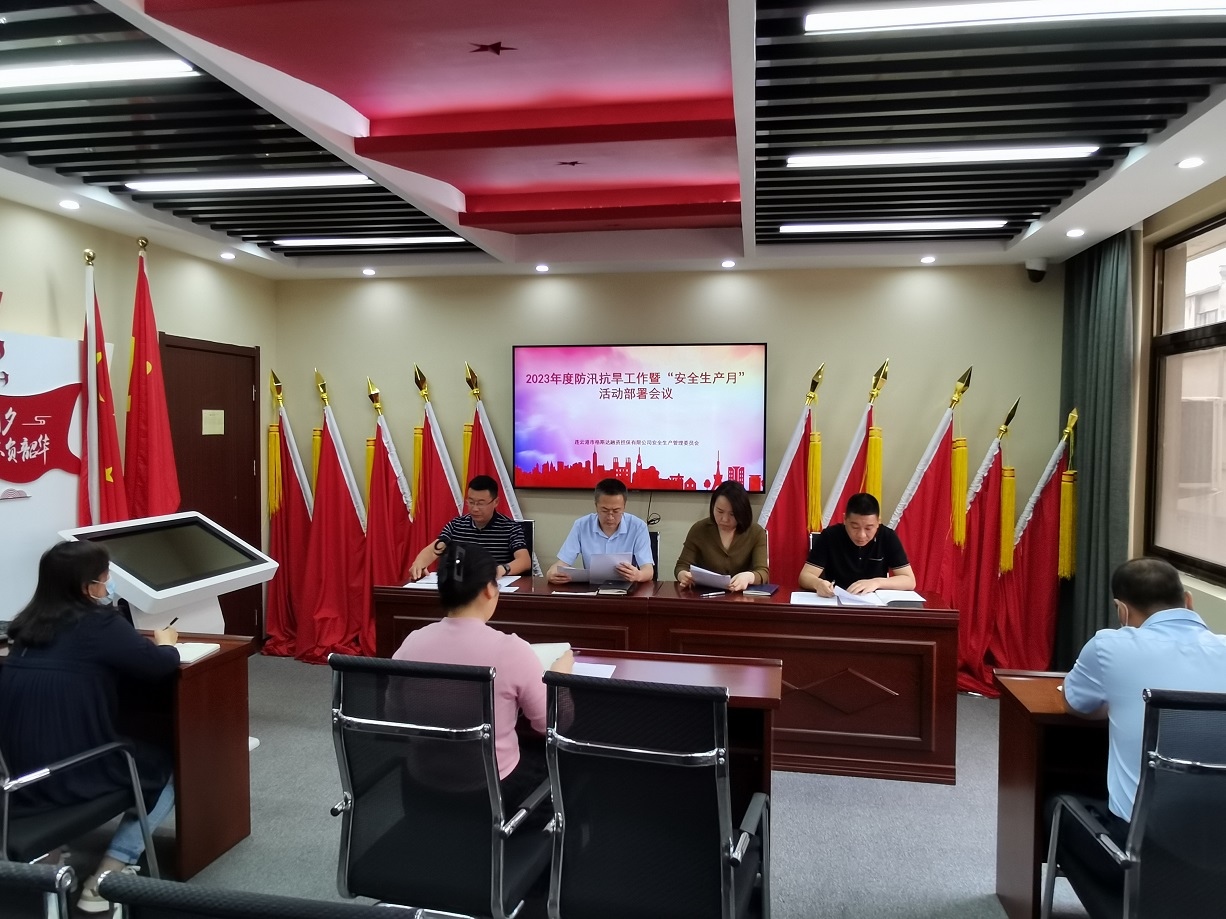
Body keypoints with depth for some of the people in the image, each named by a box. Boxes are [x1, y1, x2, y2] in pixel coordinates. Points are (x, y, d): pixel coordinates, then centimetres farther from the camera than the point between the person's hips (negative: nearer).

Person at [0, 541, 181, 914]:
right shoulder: (98, 622, -14)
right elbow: (162, 665, -8)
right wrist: (164, 642, 12)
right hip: (76, 773, -7)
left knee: (142, 756, 29)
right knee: (167, 770, 17)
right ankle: (106, 876, 5)